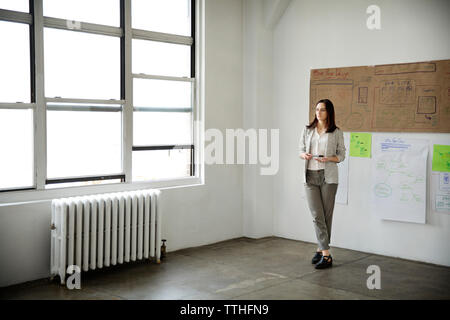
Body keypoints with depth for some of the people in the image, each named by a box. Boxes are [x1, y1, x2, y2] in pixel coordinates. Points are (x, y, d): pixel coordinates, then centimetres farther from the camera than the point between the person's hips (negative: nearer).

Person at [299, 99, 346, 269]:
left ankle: (321, 249, 15)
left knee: (326, 215, 3)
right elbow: (301, 151, 15)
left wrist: (328, 159, -15)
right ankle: (326, 254, -1)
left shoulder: (336, 132, 2)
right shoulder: (307, 130, 10)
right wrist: (305, 155, -8)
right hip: (310, 176, 2)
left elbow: (341, 155, 4)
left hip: (328, 176, -2)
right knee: (317, 215, -5)